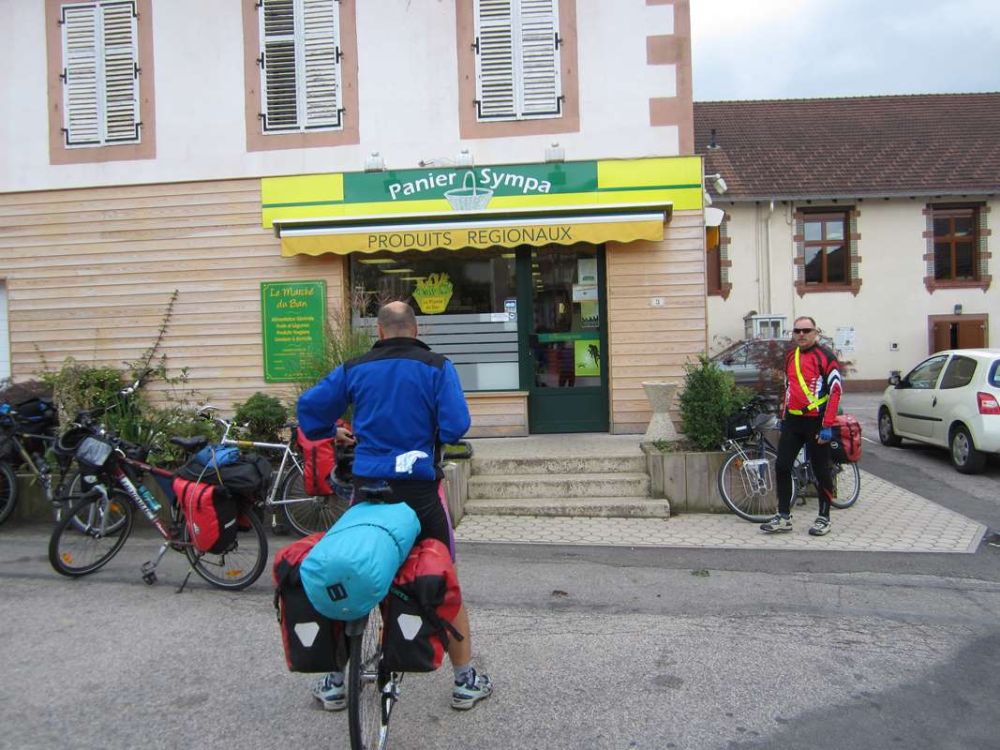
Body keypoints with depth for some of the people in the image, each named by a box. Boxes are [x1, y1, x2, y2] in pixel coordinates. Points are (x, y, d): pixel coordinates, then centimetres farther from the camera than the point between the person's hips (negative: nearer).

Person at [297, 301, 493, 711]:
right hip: (419, 489, -2)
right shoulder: (437, 367, -5)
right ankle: (465, 681, 21)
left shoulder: (354, 369, 3)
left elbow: (309, 405, 4)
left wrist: (331, 432, 23)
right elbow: (455, 425, -13)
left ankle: (336, 682, 27)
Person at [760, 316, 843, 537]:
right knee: (781, 467, 2)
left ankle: (824, 518, 17)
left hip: (815, 421, -6)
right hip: (792, 421, 6)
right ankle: (783, 517, 10)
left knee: (821, 470, 4)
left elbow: (835, 390, -12)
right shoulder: (790, 357, 13)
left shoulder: (825, 356, -8)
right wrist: (783, 418, 21)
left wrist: (827, 426, -17)